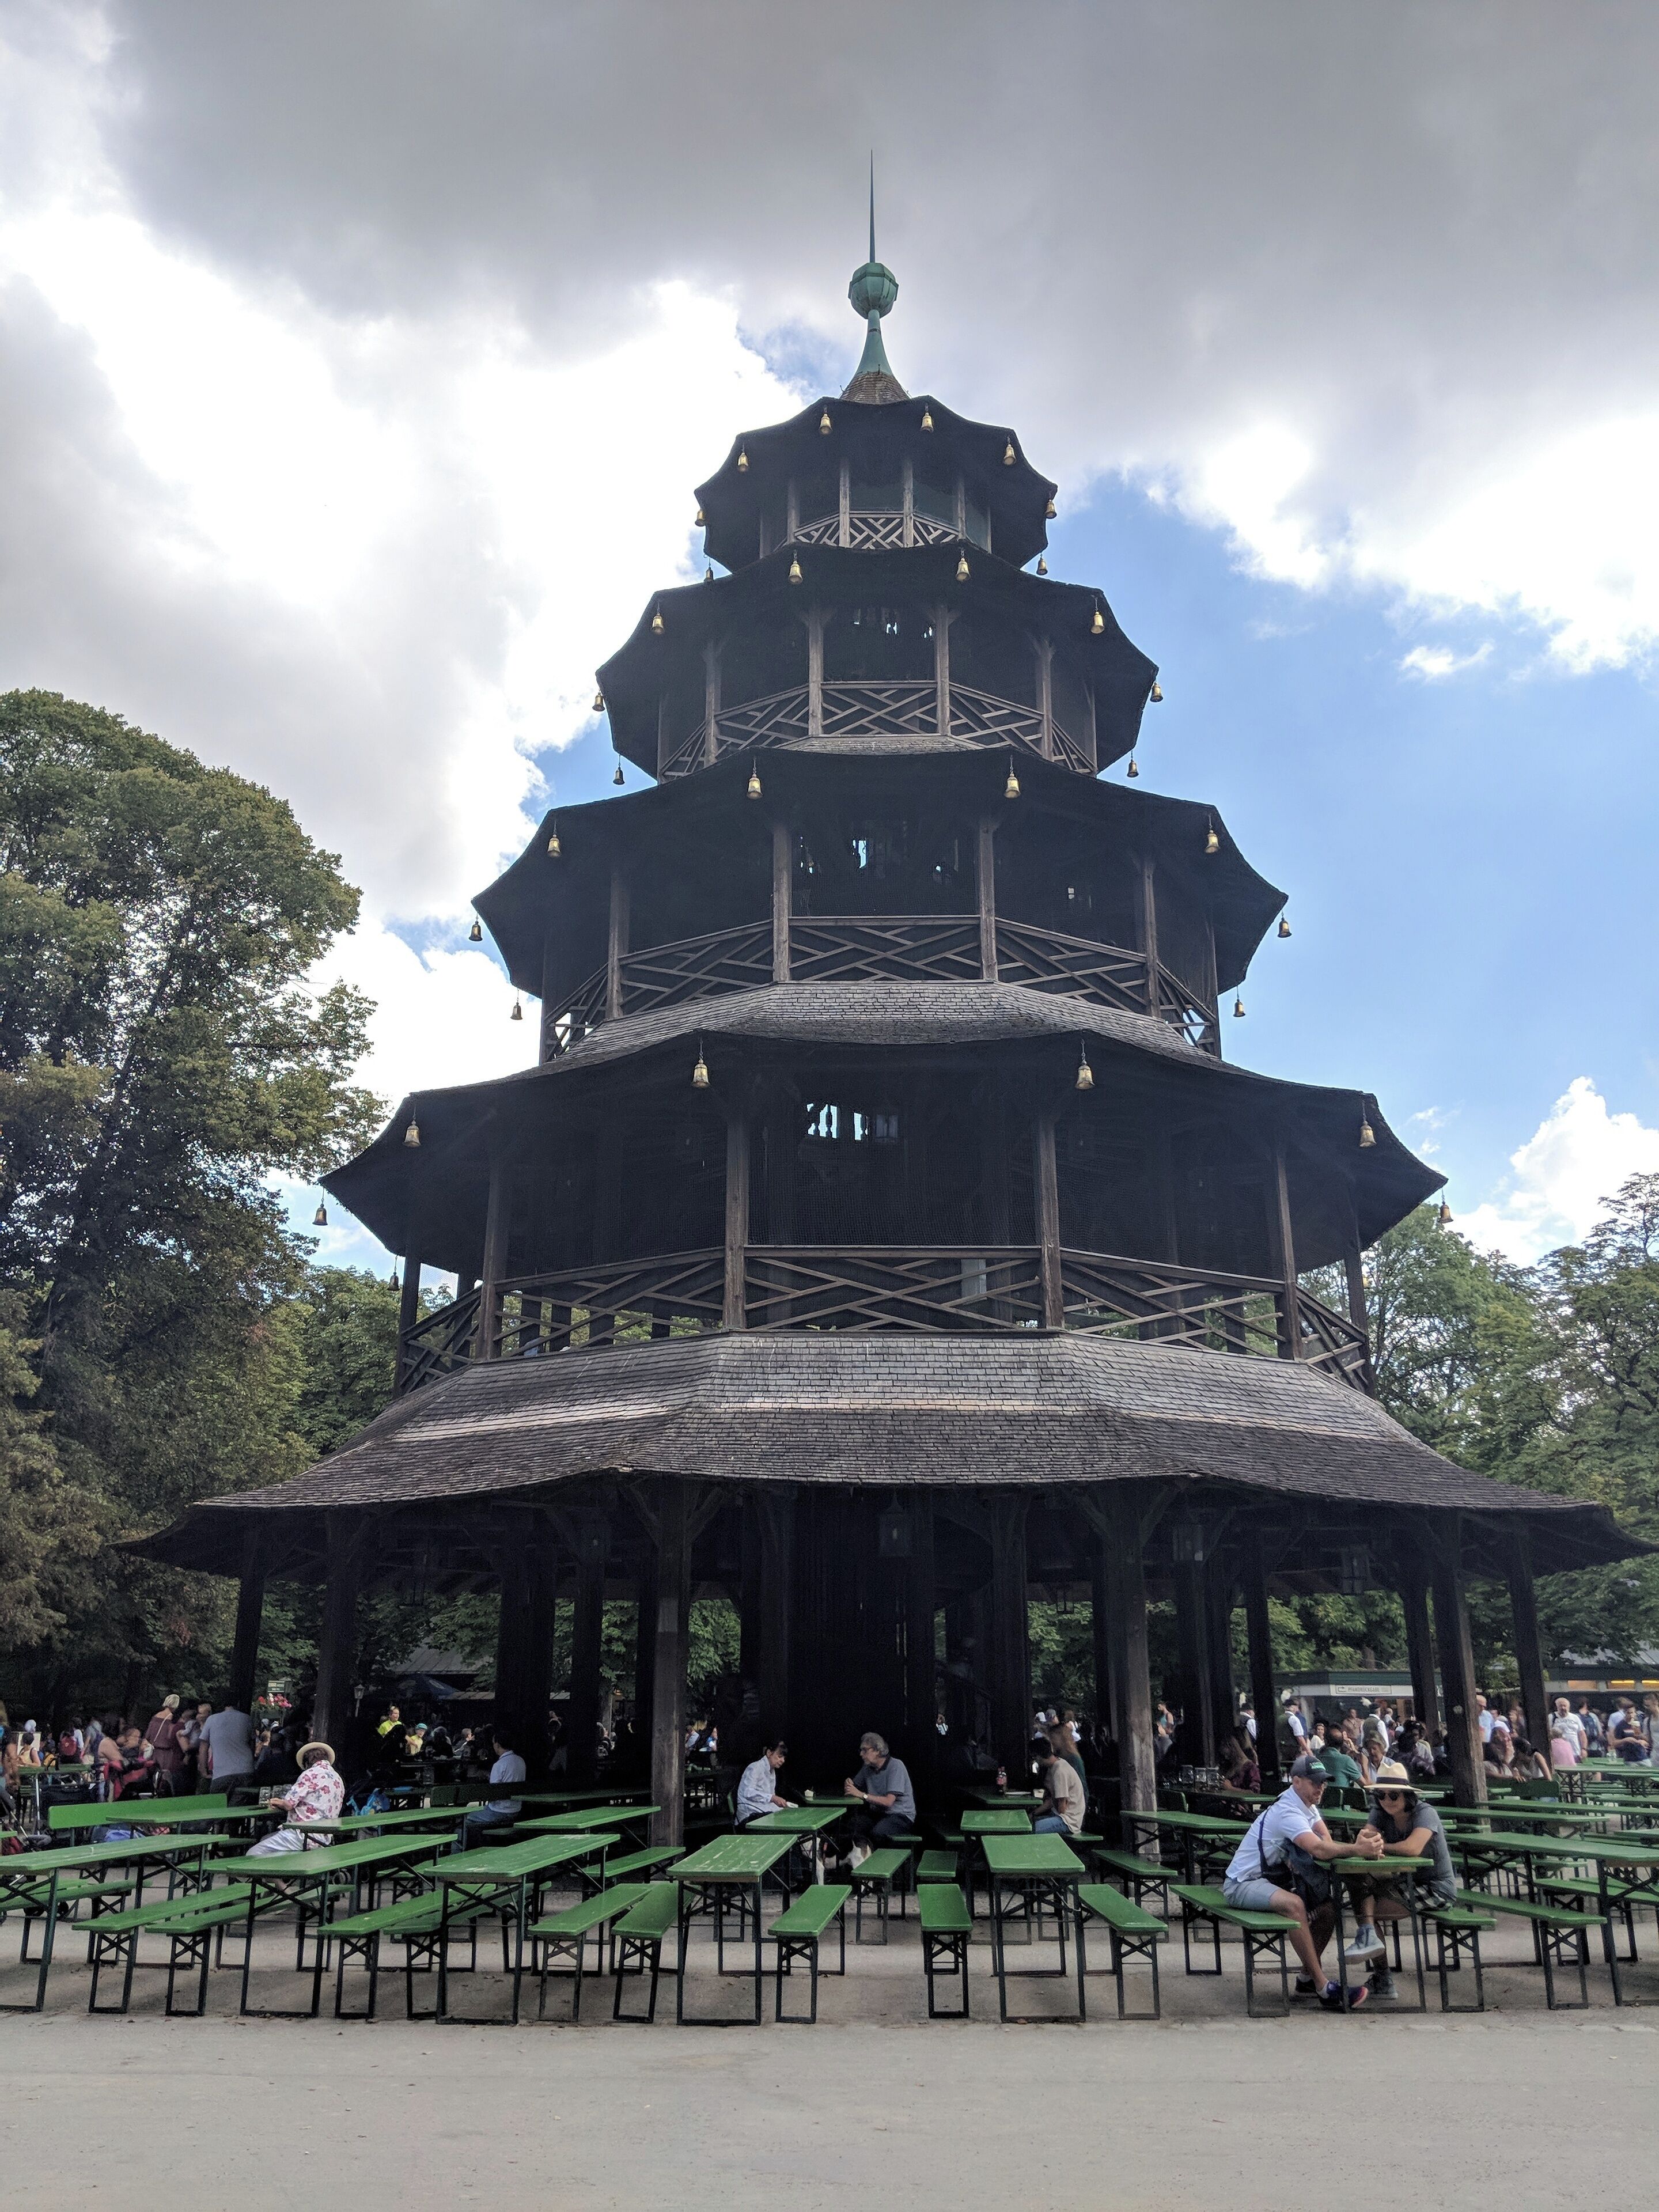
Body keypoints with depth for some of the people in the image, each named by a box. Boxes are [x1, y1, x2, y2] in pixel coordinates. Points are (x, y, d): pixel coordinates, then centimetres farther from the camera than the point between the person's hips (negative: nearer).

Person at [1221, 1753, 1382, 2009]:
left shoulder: (1308, 1806, 9)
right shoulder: (1286, 1811, -22)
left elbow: (1329, 1843, -5)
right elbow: (1319, 1849, -35)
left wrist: (1361, 1845, -24)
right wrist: (1358, 1850, -38)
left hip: (1271, 1880, 10)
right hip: (1241, 1884, -10)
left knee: (1328, 1908, -2)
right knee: (1294, 1904, -34)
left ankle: (1307, 1979, 8)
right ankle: (1323, 1988, -28)